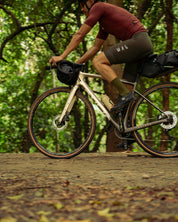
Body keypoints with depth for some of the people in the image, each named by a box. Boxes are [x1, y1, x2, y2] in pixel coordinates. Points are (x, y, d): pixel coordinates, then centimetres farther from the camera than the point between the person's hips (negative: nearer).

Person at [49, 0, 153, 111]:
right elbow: (95, 47, 30)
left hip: (138, 40, -10)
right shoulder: (104, 24, 28)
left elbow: (79, 35, -2)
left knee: (98, 61, -12)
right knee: (127, 83, 12)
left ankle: (125, 94, -17)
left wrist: (62, 56, 0)